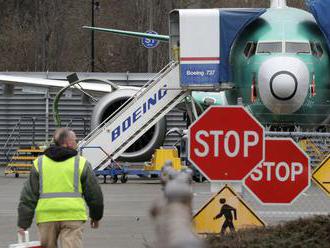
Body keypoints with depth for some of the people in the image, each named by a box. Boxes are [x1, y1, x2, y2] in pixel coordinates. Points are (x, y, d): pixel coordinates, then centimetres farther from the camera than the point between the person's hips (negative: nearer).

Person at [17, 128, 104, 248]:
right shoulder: (81, 163, 4)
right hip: (73, 215, -2)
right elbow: (94, 193, 9)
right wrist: (96, 216, 25)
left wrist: (23, 223, 7)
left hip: (46, 217, 2)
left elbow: (29, 195, 6)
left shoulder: (39, 163, 10)